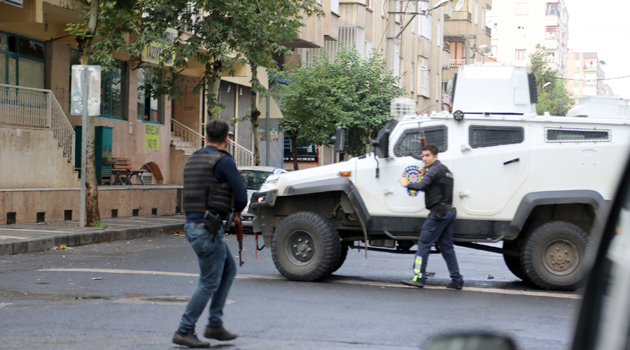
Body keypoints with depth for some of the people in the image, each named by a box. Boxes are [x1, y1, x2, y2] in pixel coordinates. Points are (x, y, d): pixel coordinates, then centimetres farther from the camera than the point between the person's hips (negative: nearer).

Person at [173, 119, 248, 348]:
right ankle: (184, 332, -1)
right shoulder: (223, 161, -11)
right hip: (208, 228, -9)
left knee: (228, 271, 19)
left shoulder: (193, 160, 15)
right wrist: (237, 212, 12)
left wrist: (229, 211, 19)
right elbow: (241, 195, -11)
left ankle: (215, 325, 17)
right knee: (209, 283, -3)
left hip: (192, 224, 9)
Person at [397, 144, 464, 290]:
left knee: (423, 244, -6)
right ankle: (457, 280, 8)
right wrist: (425, 175, 17)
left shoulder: (435, 169, -9)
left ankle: (419, 278, -8)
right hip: (450, 211, 10)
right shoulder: (446, 170, 22)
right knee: (446, 246, 11)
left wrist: (407, 184, -5)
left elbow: (422, 186, -21)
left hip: (439, 211, -10)